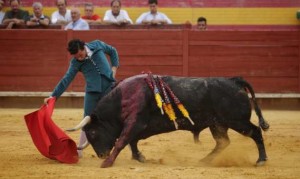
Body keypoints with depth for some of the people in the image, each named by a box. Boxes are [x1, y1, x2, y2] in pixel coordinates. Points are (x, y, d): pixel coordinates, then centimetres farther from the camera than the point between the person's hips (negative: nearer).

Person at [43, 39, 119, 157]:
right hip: (92, 92, 1)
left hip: (109, 88, 0)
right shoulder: (75, 63, -5)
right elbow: (66, 80, -6)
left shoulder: (97, 45, -4)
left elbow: (113, 51, 14)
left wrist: (114, 67, 2)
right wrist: (54, 95, -13)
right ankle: (79, 150, 11)